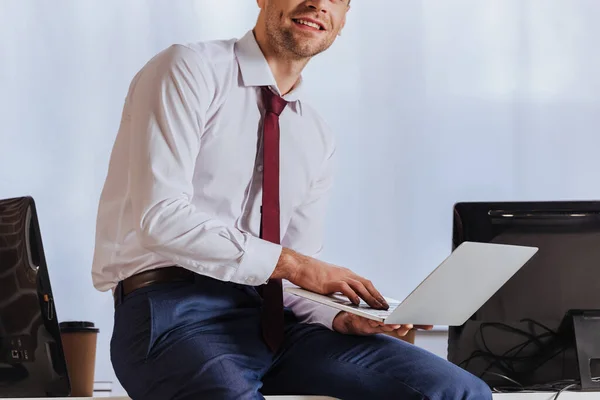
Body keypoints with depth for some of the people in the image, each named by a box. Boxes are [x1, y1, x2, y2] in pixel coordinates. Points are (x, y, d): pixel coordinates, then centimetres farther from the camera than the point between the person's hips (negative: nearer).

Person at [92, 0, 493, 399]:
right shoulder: (191, 70, -4)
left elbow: (300, 277, 14)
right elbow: (161, 218, -16)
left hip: (273, 315, 6)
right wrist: (291, 263, -17)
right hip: (174, 314, -6)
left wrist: (342, 317, -8)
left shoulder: (319, 139, 16)